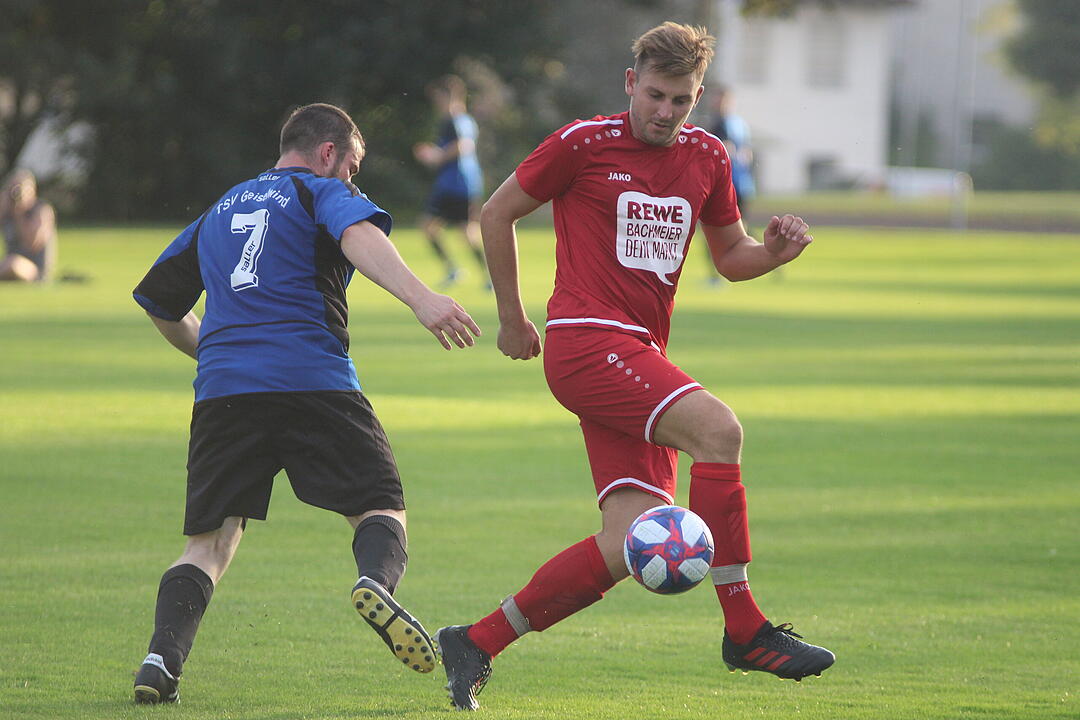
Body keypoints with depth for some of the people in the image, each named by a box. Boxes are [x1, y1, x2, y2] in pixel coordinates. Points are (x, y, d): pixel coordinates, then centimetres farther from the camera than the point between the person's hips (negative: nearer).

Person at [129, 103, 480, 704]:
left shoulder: (218, 214, 28)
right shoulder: (322, 191, 12)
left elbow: (160, 305, 36)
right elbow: (360, 238, -11)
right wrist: (421, 298, -26)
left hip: (222, 387, 4)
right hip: (313, 379, -4)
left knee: (211, 540, 9)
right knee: (383, 511, 3)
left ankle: (163, 658, -14)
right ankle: (377, 581, -31)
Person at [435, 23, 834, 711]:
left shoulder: (707, 157, 13)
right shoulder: (584, 144, -3)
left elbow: (730, 257, 22)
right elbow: (497, 214, 7)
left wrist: (774, 251, 0)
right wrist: (513, 316, 10)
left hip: (642, 356, 7)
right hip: (587, 339, -7)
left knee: (633, 543, -6)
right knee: (719, 429, -27)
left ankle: (476, 643, 6)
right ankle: (744, 629, -21)